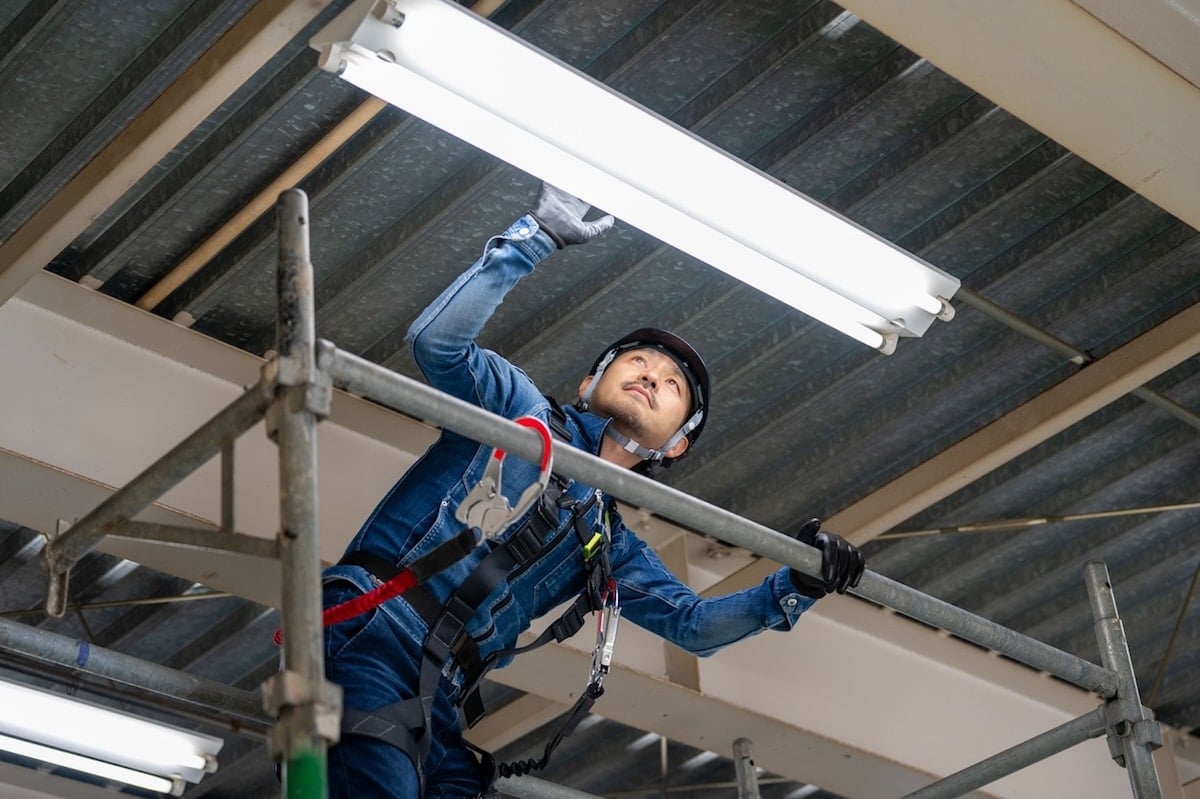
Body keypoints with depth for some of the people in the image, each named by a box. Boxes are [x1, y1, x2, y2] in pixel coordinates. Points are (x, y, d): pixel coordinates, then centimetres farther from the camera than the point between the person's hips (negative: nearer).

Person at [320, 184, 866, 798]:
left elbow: (693, 625, 23)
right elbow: (436, 339, -4)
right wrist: (534, 237, -9)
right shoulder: (517, 404, 13)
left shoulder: (611, 549, 28)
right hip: (367, 633, -6)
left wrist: (795, 586, 7)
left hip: (435, 703, 6)